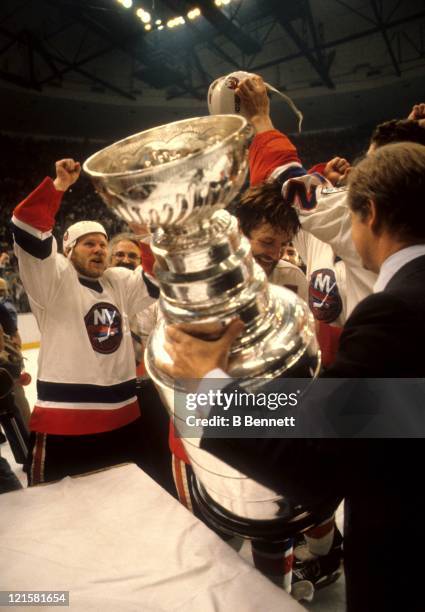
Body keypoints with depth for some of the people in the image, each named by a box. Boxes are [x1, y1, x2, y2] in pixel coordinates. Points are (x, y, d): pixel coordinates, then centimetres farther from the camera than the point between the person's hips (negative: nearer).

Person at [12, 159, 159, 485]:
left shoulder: (120, 282, 11)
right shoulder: (54, 279, -5)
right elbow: (28, 232, -17)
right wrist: (59, 185, -20)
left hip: (123, 419, 6)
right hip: (63, 425, -6)